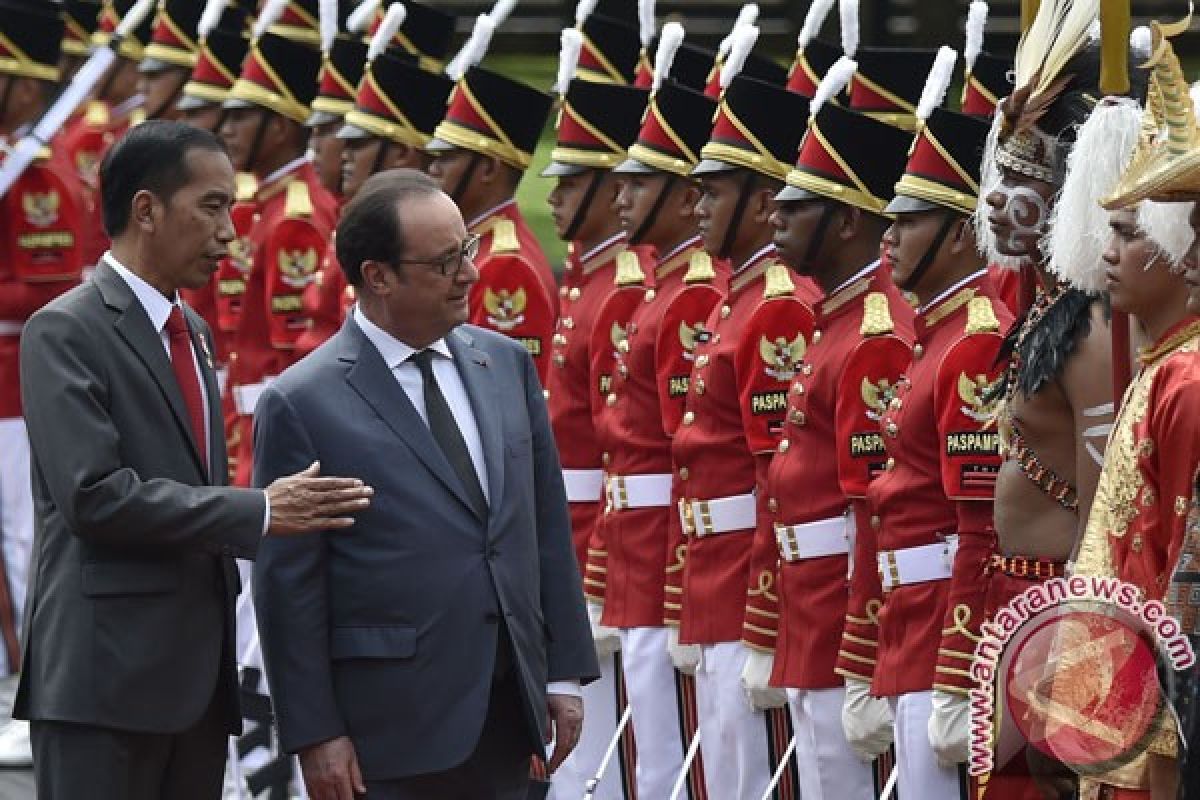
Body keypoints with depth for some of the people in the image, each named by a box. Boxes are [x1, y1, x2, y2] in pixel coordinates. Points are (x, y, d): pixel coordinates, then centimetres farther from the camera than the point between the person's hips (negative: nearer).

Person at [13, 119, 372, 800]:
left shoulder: (192, 332, 19)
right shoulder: (65, 333, -9)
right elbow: (95, 494, -19)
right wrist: (259, 513, -19)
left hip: (199, 676, 8)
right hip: (107, 677, -8)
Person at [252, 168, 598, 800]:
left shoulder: (506, 365, 9)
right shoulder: (302, 404, -8)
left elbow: (548, 526, 14)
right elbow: (287, 587, -7)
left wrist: (565, 672, 10)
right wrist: (314, 733, -10)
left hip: (510, 710, 5)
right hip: (394, 724, -5)